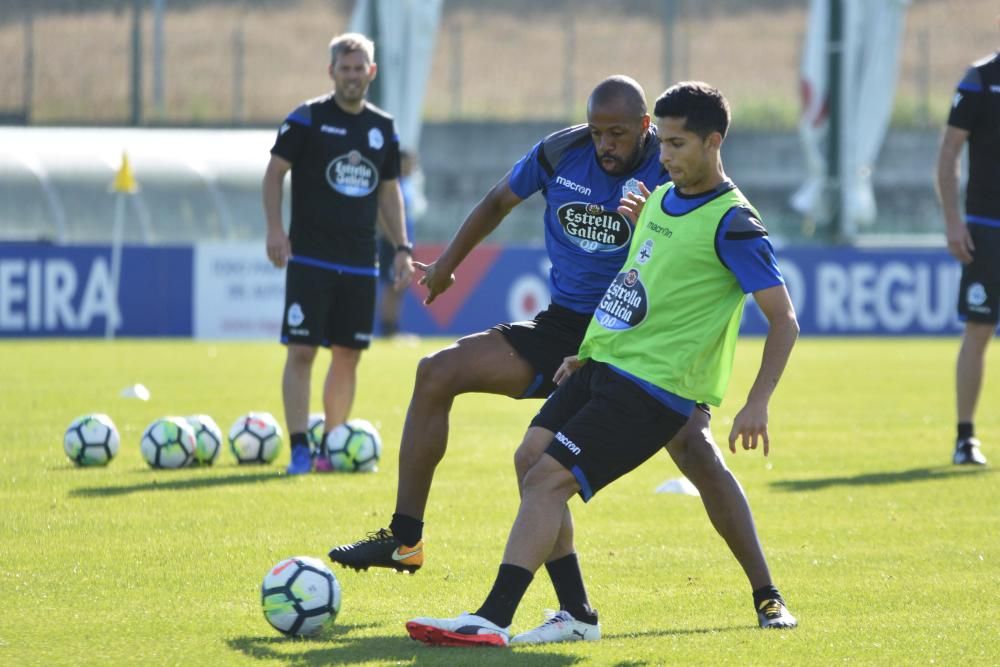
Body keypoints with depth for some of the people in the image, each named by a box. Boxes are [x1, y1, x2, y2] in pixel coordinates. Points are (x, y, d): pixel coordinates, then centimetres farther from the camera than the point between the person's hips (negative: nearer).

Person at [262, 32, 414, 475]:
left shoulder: (383, 128, 11)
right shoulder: (307, 119, -3)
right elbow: (274, 172, -1)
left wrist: (402, 247, 12)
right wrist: (275, 228, -12)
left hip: (360, 263, 5)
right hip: (310, 257, -5)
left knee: (348, 356, 6)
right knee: (301, 351, -10)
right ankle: (300, 449, -10)